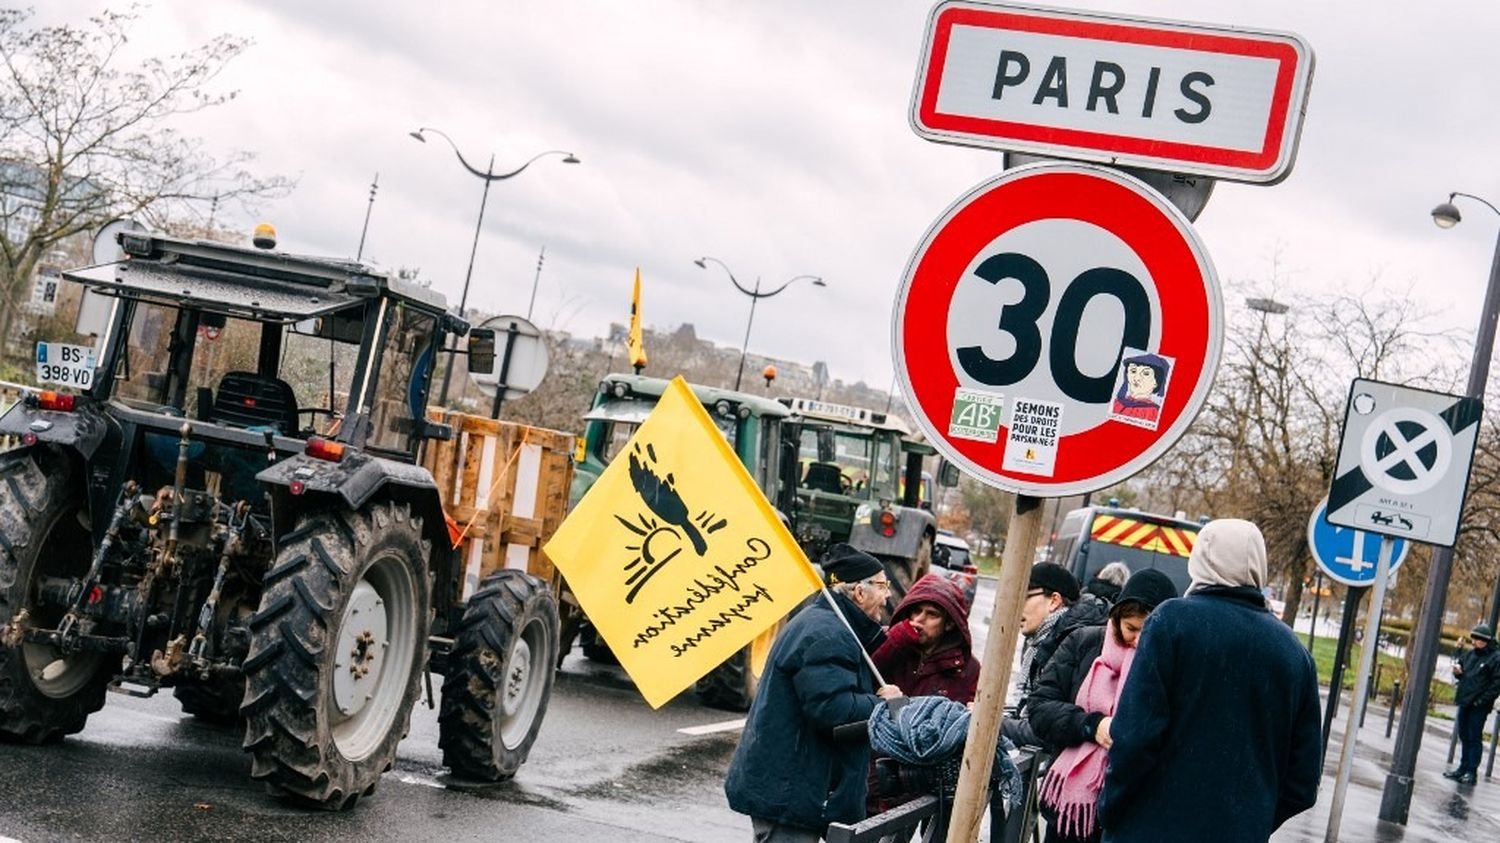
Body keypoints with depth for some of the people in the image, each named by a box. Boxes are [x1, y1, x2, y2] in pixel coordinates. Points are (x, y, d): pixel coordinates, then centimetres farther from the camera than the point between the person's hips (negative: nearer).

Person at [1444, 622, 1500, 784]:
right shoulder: (1469, 654, 11)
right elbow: (1462, 670, 25)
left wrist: (1483, 700, -18)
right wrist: (1458, 671, 1)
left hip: (1479, 706, -7)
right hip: (1465, 702, 7)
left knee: (1474, 738, -3)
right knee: (1464, 736, 13)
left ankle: (1472, 771, 3)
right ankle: (1463, 767, 23)